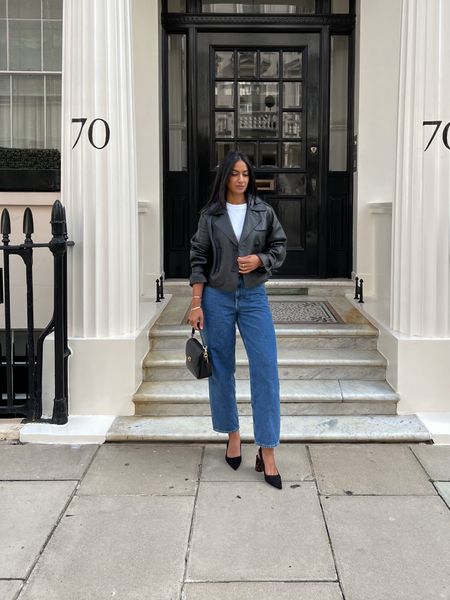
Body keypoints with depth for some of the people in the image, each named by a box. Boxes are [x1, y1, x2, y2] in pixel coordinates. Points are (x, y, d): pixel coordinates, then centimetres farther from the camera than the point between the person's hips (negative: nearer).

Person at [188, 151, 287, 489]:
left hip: (254, 297, 0)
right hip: (217, 298, 0)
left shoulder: (264, 212, 5)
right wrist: (196, 304, -4)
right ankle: (233, 434, 29)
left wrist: (259, 260, -11)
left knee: (266, 370, -8)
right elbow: (199, 260, 2)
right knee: (222, 371, 8)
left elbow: (280, 249, 10)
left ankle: (267, 452, -1)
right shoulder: (211, 215, 2)